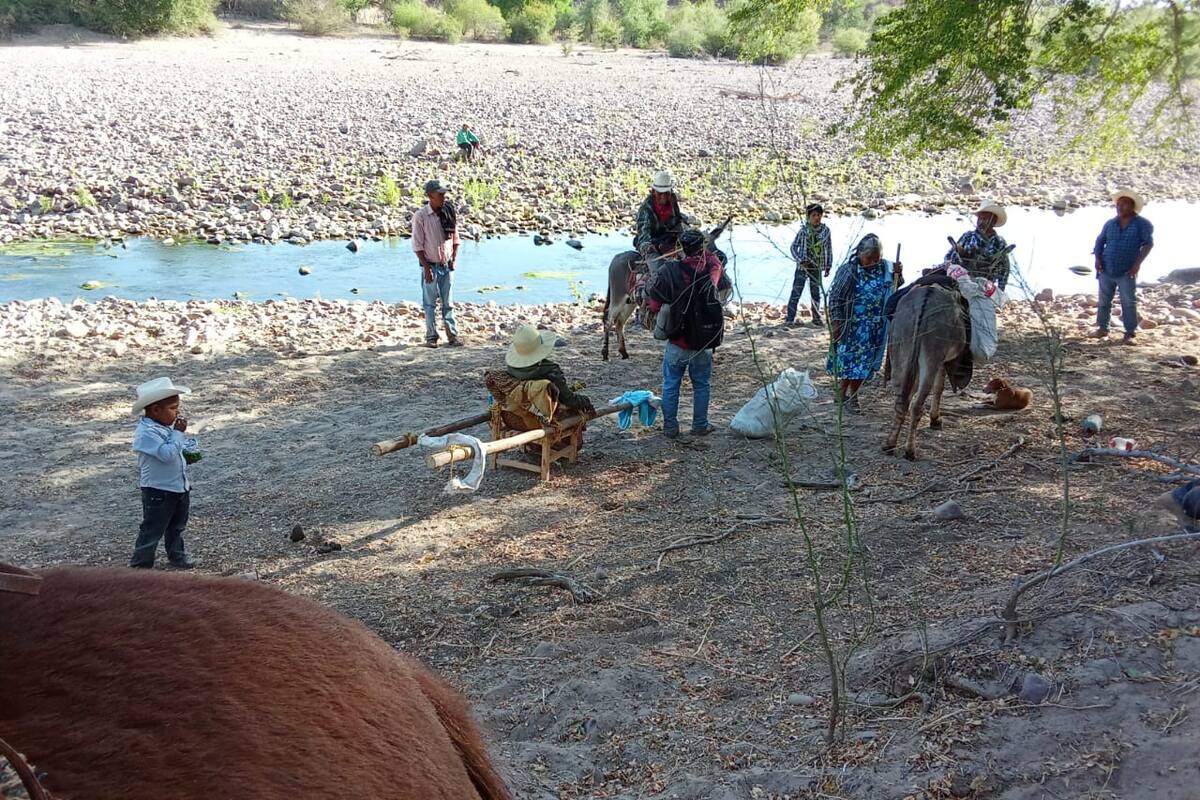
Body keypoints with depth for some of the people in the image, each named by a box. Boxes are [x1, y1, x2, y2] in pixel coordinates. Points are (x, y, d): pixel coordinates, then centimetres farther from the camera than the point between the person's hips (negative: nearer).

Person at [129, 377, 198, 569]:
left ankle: (177, 555, 39)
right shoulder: (147, 432, -24)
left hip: (179, 487, 9)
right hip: (158, 491, -9)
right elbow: (167, 453, -32)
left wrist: (188, 451, 2)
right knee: (152, 529, 2)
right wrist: (178, 432, -25)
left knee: (177, 526, 23)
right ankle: (140, 564, 14)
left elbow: (179, 446, 22)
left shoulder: (168, 425, 5)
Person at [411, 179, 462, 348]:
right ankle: (431, 336, 12)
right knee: (430, 303, 5)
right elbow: (417, 245, -10)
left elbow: (455, 238, 11)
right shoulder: (420, 216, -10)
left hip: (446, 265, 3)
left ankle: (452, 335, 11)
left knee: (448, 302, 7)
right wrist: (426, 268, -13)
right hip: (430, 266, -3)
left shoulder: (449, 213, 2)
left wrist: (453, 259, 0)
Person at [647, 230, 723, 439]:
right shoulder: (710, 270, -9)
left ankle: (670, 427, 15)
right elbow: (715, 261, 18)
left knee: (670, 385, 11)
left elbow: (653, 304, -10)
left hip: (678, 343, -2)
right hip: (704, 343, 2)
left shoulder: (670, 272, -14)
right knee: (701, 384, 16)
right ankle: (700, 425, 22)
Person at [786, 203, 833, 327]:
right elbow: (794, 247, -3)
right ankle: (790, 319, 1)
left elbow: (829, 249, 5)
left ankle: (816, 318, 25)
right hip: (803, 266, -3)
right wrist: (800, 261, -14)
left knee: (816, 293, 13)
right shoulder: (803, 230, -8)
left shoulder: (825, 230, -1)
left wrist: (828, 266, 5)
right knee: (796, 292, -2)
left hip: (817, 267, 3)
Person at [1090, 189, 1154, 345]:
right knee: (1104, 301, 10)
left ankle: (1130, 333, -1)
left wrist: (1138, 263, -15)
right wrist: (1097, 259, -2)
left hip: (1126, 273, -4)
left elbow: (1148, 243, -6)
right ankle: (1102, 328, 23)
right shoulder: (1110, 223, 8)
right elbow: (1100, 241, 13)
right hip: (1106, 270, 4)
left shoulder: (1142, 224, -3)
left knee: (1129, 303, -5)